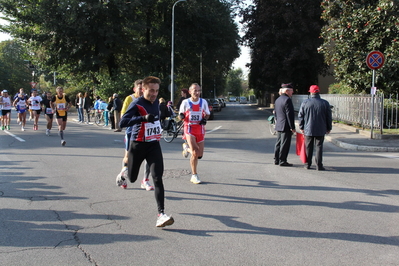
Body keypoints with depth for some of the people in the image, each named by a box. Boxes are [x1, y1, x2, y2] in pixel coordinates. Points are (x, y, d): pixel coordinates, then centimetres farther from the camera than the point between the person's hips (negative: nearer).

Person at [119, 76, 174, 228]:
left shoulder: (156, 102, 6)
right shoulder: (137, 104, -15)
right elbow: (122, 122, -30)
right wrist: (143, 118, -39)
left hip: (154, 145, 4)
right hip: (138, 145, -4)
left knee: (158, 178, -12)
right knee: (132, 178, 13)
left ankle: (161, 214, -16)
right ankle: (124, 173, 52)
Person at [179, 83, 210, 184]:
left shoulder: (203, 102, 3)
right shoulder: (185, 102, -4)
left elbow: (207, 114, 14)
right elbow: (180, 114, 7)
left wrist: (204, 119, -8)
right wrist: (181, 116, -17)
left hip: (200, 129, 4)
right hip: (189, 129, -4)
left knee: (200, 155, 7)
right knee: (195, 153, -15)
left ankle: (187, 148, 39)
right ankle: (194, 176, 1)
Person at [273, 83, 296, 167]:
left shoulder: (277, 100, 14)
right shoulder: (287, 100, -15)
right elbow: (289, 114, -18)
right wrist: (292, 127, -16)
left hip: (279, 126, 9)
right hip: (286, 126, -9)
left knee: (278, 143, 14)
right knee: (285, 144, -4)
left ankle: (276, 160, 19)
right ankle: (282, 161, -1)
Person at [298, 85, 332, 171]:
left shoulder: (305, 103, -2)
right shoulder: (325, 103, -1)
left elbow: (300, 116, 2)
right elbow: (329, 117, 3)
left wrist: (301, 127, 11)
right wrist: (328, 128, 12)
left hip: (308, 129, 1)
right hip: (320, 130, 0)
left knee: (308, 147, 10)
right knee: (319, 147, 3)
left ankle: (307, 164, 15)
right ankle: (319, 165, 1)